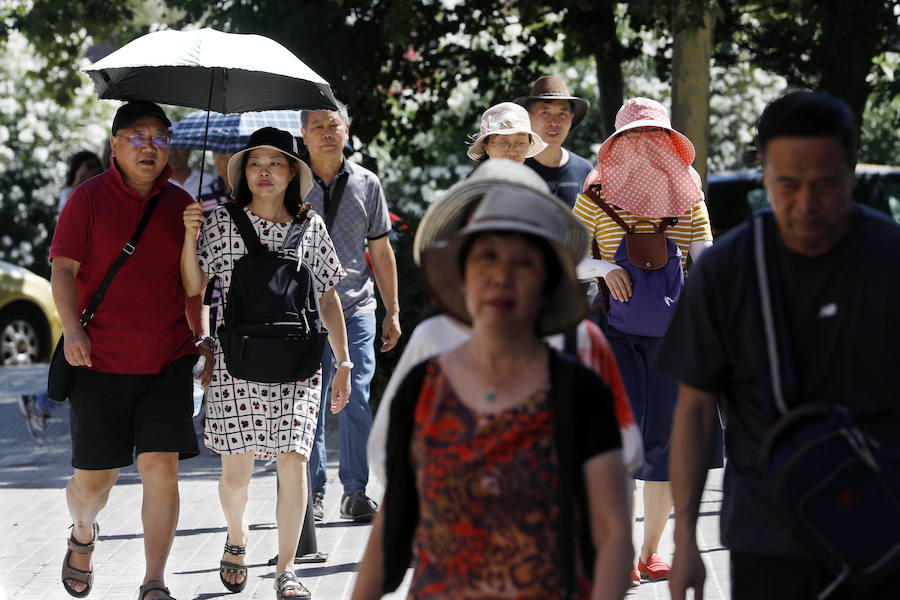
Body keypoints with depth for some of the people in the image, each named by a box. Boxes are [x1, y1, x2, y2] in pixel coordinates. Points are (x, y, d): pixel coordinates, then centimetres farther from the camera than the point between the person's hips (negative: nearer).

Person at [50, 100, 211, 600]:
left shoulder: (179, 203, 10)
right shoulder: (88, 199, -1)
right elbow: (63, 269, -5)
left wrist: (201, 338, 14)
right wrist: (72, 329, -18)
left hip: (168, 361, 2)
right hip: (101, 361, -2)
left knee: (162, 466, -7)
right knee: (94, 478, 4)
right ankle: (82, 536, 38)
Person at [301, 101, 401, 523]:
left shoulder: (366, 184, 8)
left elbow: (381, 251, 13)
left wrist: (392, 311, 11)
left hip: (355, 307, 1)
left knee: (356, 399, -6)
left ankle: (356, 491, 2)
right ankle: (313, 491, 11)